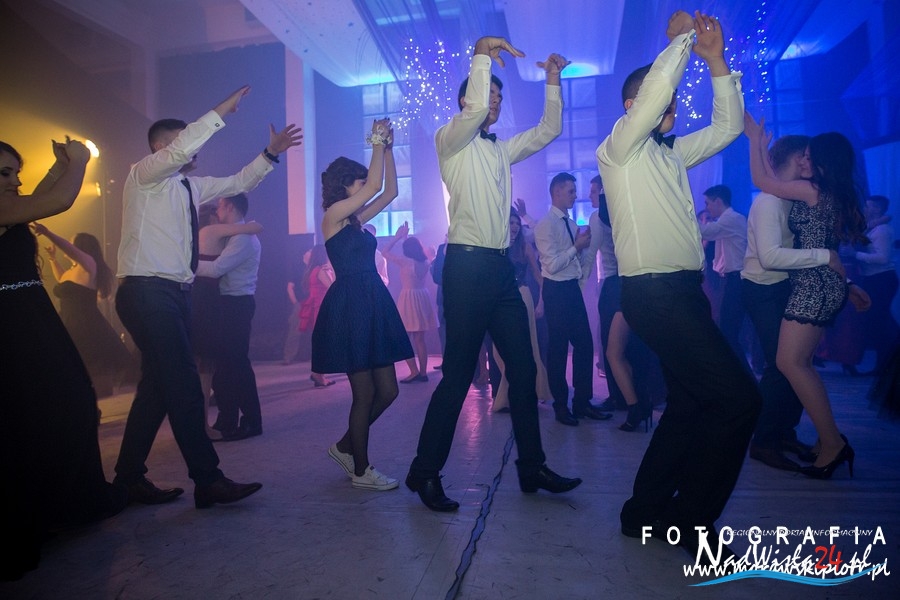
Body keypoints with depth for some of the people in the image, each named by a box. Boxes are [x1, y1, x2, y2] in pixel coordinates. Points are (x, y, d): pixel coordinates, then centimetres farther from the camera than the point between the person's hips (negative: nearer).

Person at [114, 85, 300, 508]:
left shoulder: (189, 185, 18)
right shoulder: (144, 175, -3)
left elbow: (237, 183, 24)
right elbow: (182, 149, -22)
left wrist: (270, 154, 14)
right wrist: (222, 111, -17)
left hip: (174, 294, 9)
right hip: (147, 292, -9)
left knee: (158, 386, 12)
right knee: (184, 386, -10)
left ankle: (130, 477, 24)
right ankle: (208, 481, -4)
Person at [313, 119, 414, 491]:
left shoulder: (356, 219, 16)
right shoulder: (333, 215, -6)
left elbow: (390, 191, 19)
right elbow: (375, 185, -13)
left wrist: (388, 149, 16)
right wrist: (378, 142, -2)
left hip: (372, 305, 9)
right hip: (349, 307, -9)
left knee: (387, 390, 9)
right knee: (365, 393, -1)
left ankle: (345, 447, 28)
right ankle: (361, 471, 15)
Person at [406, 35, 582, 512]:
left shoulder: (501, 149, 23)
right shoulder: (450, 141, 2)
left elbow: (548, 130, 27)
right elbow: (474, 110, -18)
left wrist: (553, 80, 22)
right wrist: (482, 54, -10)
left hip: (501, 267, 8)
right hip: (468, 265, -7)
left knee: (523, 369, 7)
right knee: (458, 374, -6)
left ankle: (532, 467, 19)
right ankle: (425, 472, 9)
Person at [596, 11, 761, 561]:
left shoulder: (672, 154, 23)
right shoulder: (621, 146, -1)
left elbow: (727, 126, 25)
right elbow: (656, 87, -15)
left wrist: (716, 60, 17)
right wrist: (681, 37, 3)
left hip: (684, 291, 9)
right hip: (655, 293, -9)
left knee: (692, 403, 13)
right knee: (738, 396, -13)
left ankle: (647, 511, 25)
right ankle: (692, 519, 2)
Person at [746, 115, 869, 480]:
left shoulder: (813, 189, -11)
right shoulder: (836, 194, 16)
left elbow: (761, 181, -3)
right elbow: (775, 182, 26)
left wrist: (755, 138, 7)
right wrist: (763, 148, 31)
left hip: (814, 285, -10)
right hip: (824, 285, 10)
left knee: (789, 362, -11)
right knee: (801, 362, 11)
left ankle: (833, 443, -8)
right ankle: (829, 439, 15)